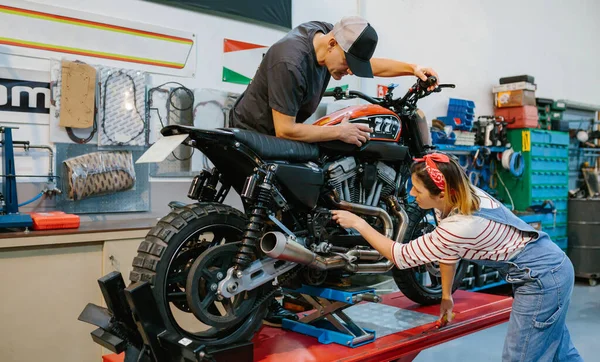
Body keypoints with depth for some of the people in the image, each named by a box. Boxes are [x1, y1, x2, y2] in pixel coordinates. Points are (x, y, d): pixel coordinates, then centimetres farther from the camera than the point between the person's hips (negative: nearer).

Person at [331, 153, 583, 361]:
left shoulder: (460, 227, -32)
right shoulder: (457, 198, -6)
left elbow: (402, 256, -21)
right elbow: (447, 251, 9)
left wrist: (359, 223, -14)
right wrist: (446, 295, 15)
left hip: (542, 278, -9)